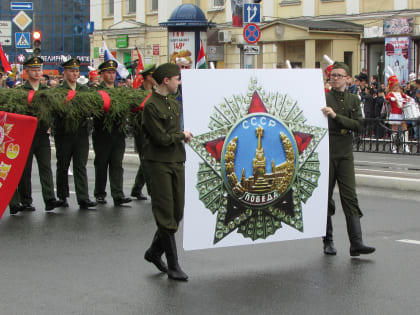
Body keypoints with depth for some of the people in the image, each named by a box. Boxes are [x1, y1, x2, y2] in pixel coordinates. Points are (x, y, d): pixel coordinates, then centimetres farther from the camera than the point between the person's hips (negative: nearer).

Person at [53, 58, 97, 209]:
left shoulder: (84, 89, 12)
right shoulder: (58, 90, 0)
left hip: (81, 133, 2)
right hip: (64, 133, -2)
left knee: (81, 166, -1)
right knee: (63, 166, 9)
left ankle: (83, 198, -4)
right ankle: (62, 196, 21)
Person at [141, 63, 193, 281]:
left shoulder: (175, 105, 15)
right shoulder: (151, 106, -12)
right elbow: (162, 138, -16)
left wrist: (180, 137, 0)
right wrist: (182, 135, -2)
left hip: (177, 161, 8)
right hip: (158, 163, -8)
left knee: (177, 213, 9)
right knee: (166, 215, -5)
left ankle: (154, 252, 27)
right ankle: (173, 265, 0)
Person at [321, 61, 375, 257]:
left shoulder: (353, 100, 10)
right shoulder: (322, 98, 2)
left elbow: (358, 125, -4)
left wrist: (336, 116, -15)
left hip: (345, 154, 2)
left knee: (350, 197, -5)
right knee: (326, 198, 3)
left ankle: (356, 243, -9)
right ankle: (328, 242, 13)